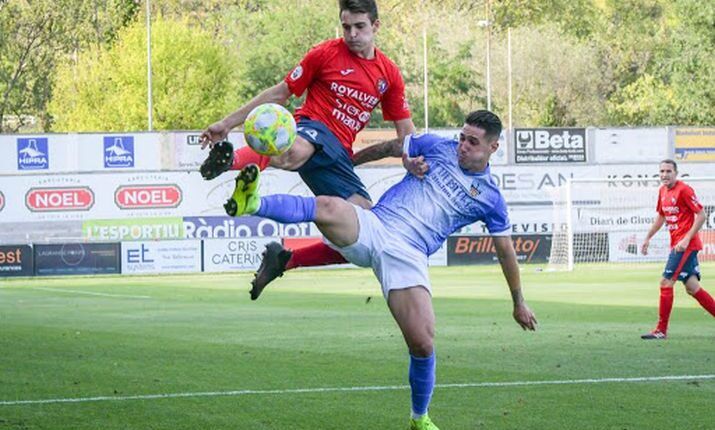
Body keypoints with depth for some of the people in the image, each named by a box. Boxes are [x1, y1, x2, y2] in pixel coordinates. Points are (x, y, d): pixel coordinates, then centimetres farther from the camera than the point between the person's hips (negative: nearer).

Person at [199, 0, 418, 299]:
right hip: (313, 128, -5)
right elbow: (279, 94, 9)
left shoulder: (389, 74, 14)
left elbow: (407, 132, 20)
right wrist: (227, 123, 6)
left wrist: (414, 159, -4)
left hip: (340, 155, 5)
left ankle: (285, 260, 7)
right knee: (296, 152, -44)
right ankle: (231, 161, -71)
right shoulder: (326, 53, 4)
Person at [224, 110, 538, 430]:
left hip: (408, 256, -1)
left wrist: (519, 303, 26)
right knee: (327, 207, -33)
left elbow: (506, 250, 20)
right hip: (371, 227, 1)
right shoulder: (438, 147, 14)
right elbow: (391, 147, 28)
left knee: (422, 343, -16)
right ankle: (253, 205, -55)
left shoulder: (489, 197, 12)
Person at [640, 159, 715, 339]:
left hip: (686, 245, -9)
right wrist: (648, 238, 22)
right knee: (692, 287, 9)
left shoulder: (684, 190, -14)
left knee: (666, 282, -10)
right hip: (676, 243, 9)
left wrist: (686, 239, -21)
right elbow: (660, 217, 26)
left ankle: (661, 330, -6)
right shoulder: (663, 191, 12)